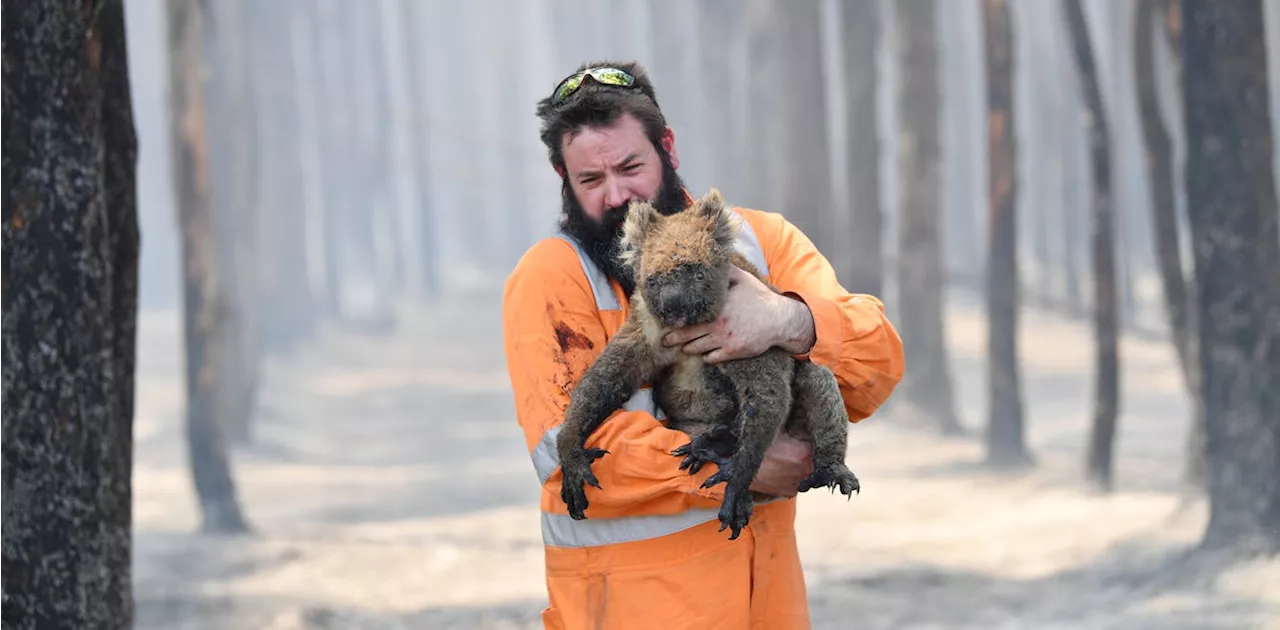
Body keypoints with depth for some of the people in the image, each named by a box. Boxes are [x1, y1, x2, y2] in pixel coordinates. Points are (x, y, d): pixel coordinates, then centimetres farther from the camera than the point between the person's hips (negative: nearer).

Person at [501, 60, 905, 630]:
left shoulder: (760, 239, 5)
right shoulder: (551, 276, -7)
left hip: (767, 574, 4)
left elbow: (878, 364, -4)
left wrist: (791, 322, -25)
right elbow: (567, 447, -19)